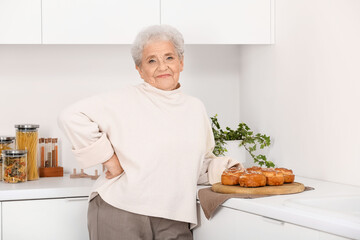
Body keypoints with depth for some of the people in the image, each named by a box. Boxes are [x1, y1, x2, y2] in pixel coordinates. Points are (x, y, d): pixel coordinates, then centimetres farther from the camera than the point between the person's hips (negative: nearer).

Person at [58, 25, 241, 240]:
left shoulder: (196, 109, 15)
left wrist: (222, 168, 4)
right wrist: (109, 159, -10)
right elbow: (72, 118, -10)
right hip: (121, 215, -4)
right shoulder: (124, 102, -3)